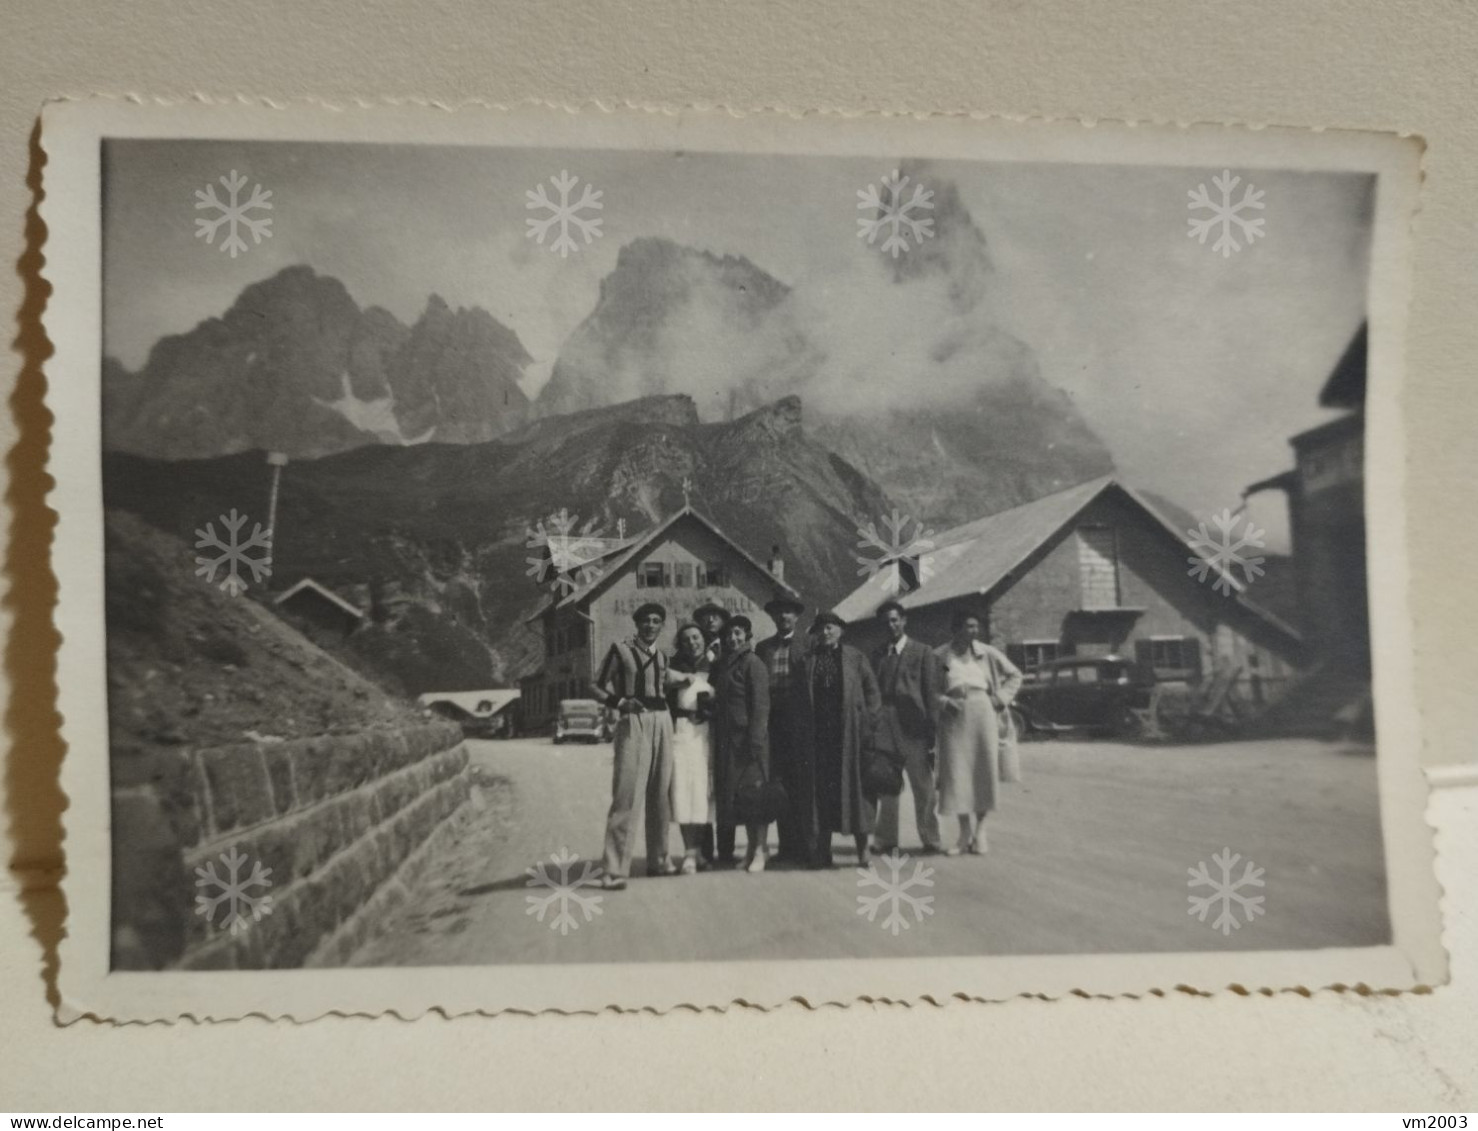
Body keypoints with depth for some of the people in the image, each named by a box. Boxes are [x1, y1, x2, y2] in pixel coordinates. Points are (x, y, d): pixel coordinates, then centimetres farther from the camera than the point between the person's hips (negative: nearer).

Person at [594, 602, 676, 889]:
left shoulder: (662, 657, 18)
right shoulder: (620, 650, 2)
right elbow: (599, 688, 0)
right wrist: (621, 702, -16)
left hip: (662, 722, 6)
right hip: (633, 722, -6)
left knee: (660, 794, 8)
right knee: (627, 795, -12)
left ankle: (658, 860, 19)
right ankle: (614, 869, -10)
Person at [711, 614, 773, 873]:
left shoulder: (753, 663, -5)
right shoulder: (721, 665, 16)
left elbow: (760, 705, -11)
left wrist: (755, 741, -17)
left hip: (746, 738, -7)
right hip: (724, 740, 7)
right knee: (726, 795, 7)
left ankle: (758, 851, 2)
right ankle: (725, 854, 14)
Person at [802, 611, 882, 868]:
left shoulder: (855, 657, 4)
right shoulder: (808, 659, 8)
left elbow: (872, 691, 3)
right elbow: (802, 696, 8)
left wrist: (869, 722, -6)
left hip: (850, 732, -1)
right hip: (819, 733, 2)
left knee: (854, 787, 1)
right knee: (822, 788, 3)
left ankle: (862, 849, 8)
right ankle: (822, 849, 9)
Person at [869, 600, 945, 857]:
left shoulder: (923, 653, 3)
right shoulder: (877, 655, 13)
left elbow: (932, 693, 0)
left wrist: (933, 730, -6)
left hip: (913, 729, -3)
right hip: (884, 728, 3)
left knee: (923, 788, 2)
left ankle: (930, 840, 10)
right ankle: (887, 840, 14)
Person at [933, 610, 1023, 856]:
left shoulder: (987, 653, 5)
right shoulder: (939, 656, 0)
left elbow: (1014, 675, 15)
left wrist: (1000, 699, 4)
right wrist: (943, 702, -11)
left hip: (982, 715, 1)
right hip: (954, 719, -1)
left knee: (984, 772, 0)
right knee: (957, 774, -3)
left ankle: (980, 830, 12)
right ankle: (965, 833, 6)